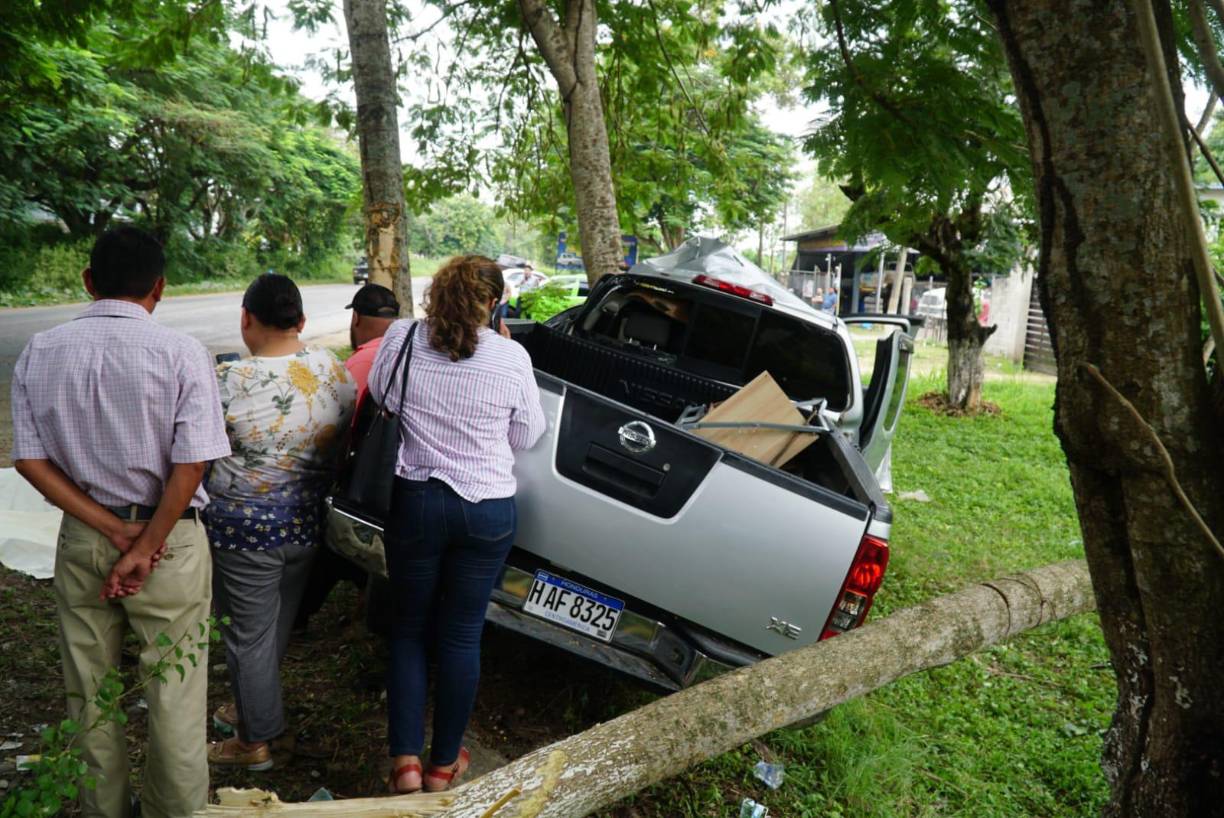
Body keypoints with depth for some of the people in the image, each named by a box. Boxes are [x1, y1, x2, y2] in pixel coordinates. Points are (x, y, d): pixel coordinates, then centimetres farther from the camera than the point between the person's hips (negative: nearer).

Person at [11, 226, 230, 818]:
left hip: (81, 541, 4)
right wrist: (145, 548, -10)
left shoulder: (39, 353, -1)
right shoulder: (180, 353, -13)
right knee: (174, 692, 10)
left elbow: (31, 460, -3)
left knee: (89, 691, 19)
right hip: (169, 539, -4)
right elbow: (191, 464, -17)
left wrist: (113, 531, -7)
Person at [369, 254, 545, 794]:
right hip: (488, 510, 0)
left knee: (409, 628, 19)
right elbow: (526, 437, -1)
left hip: (417, 501, 1)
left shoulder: (402, 339, -8)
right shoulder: (511, 358, -12)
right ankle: (444, 763, 28)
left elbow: (381, 398, 9)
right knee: (461, 634, 13)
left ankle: (405, 761, 18)